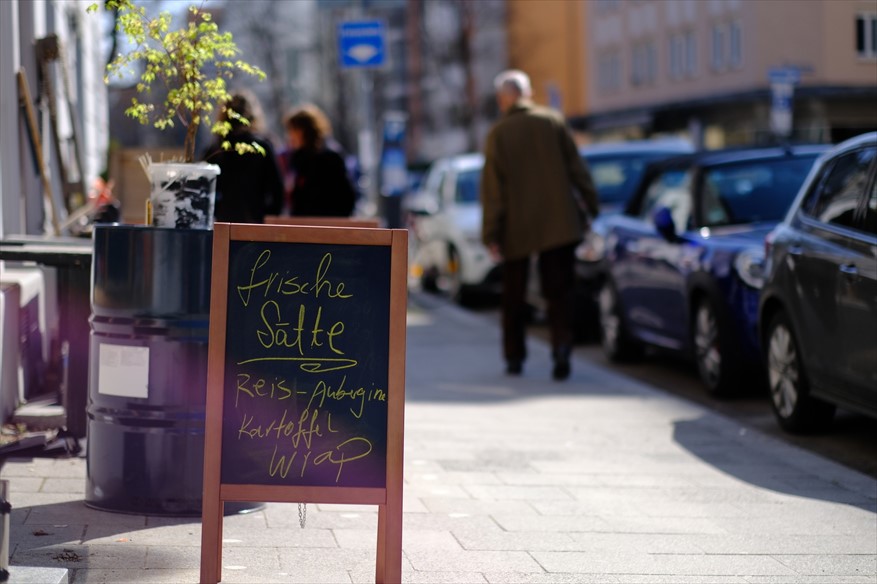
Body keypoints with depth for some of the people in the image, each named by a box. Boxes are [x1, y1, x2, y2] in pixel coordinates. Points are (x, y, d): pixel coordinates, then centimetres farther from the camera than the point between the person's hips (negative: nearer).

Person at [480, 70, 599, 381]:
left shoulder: (497, 134, -5)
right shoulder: (553, 121, 0)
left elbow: (492, 188, -7)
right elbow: (577, 168, 1)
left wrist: (491, 234, -6)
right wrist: (591, 205, 8)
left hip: (517, 227, -1)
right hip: (559, 223, 1)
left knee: (514, 296, 14)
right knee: (558, 291, 2)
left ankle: (514, 356, 19)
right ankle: (562, 344, -19)